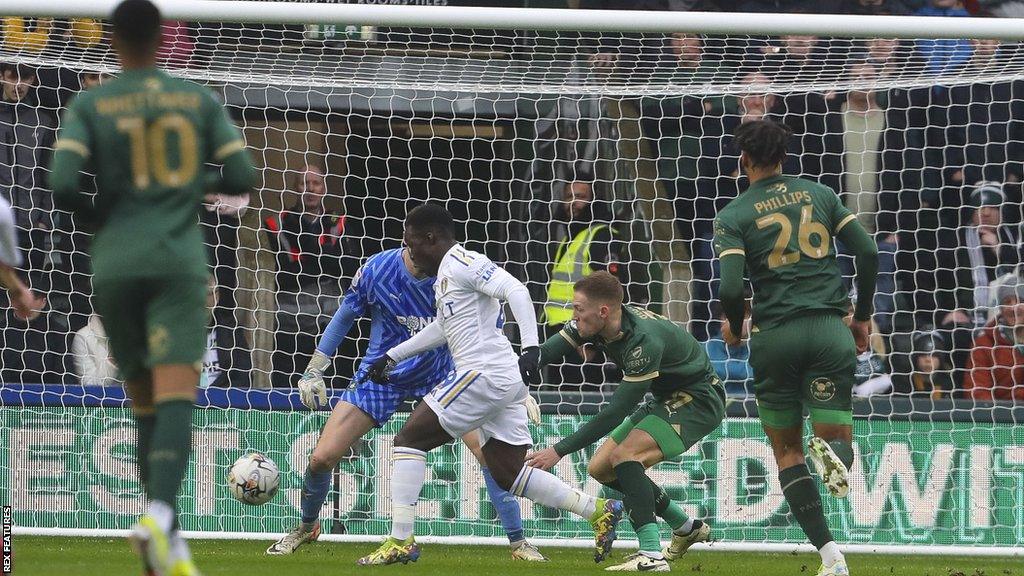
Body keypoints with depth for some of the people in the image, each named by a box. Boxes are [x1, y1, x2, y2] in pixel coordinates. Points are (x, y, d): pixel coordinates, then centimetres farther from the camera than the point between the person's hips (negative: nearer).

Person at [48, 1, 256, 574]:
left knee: (144, 403, 14)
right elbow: (242, 178, 4)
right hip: (180, 263, -1)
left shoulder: (90, 105, 3)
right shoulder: (199, 99, 6)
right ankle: (160, 516, -36)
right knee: (177, 397, -13)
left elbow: (63, 186, -9)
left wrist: (100, 214, 12)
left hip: (116, 266, 1)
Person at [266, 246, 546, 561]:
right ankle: (307, 527, 26)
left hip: (440, 374, 0)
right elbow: (345, 316, 1)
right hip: (381, 373, 1)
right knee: (322, 458, -5)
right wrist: (313, 371, 4)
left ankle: (518, 543, -5)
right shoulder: (377, 269, -18)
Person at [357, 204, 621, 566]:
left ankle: (401, 541, -9)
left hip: (484, 374, -10)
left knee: (409, 439, -5)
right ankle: (599, 511, 10)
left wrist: (531, 348, -31)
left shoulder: (462, 263, -9)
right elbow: (442, 328, 37)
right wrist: (392, 357, 40)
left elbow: (516, 291, -21)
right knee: (508, 475, 11)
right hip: (506, 381, 10)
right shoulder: (446, 273, 22)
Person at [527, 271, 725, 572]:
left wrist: (559, 450, -30)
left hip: (699, 400, -10)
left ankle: (652, 555, -31)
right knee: (601, 468, 8)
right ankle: (687, 528, 22)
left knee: (625, 455, -28)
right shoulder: (594, 324, -10)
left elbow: (616, 412, -32)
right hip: (666, 399, 10)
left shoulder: (644, 341, -34)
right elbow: (544, 353, -8)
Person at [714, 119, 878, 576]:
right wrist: (863, 316, 16)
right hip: (830, 330, 1)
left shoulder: (734, 216, 0)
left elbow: (730, 288, -10)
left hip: (775, 335, -1)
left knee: (789, 453, 12)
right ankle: (832, 451, -34)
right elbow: (868, 252, 4)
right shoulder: (819, 195, 10)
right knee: (837, 437, 6)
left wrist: (734, 328, 11)